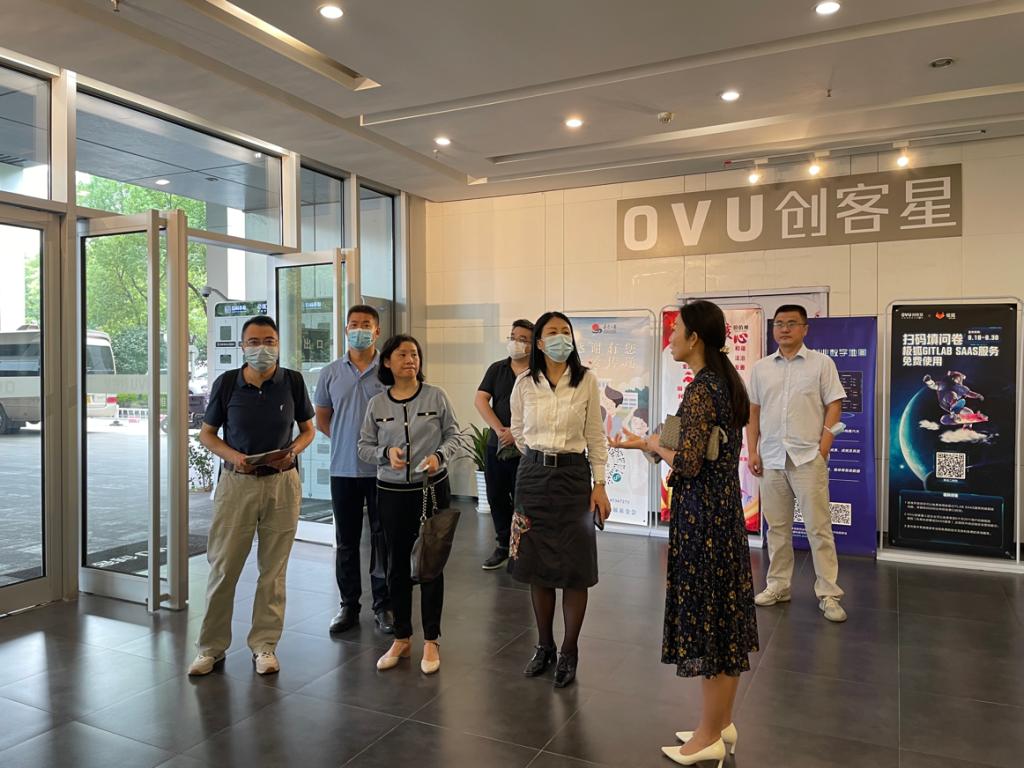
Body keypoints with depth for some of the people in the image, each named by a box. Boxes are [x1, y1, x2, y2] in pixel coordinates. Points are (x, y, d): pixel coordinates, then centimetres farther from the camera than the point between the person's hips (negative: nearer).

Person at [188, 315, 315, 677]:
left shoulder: (293, 382, -3)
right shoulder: (226, 383, -4)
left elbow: (307, 429, 8)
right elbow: (206, 434, 5)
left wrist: (293, 451, -12)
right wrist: (232, 455, -14)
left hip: (282, 482, 1)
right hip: (236, 483, 0)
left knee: (273, 568, 9)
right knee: (223, 567, 5)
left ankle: (264, 646, 22)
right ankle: (212, 647, 22)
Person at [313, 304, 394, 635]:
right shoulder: (331, 373, 5)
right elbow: (321, 419, 14)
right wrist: (347, 440, 6)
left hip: (383, 469, -2)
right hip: (343, 469, 3)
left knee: (383, 539, 6)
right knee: (346, 541, 11)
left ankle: (383, 605, 19)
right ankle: (349, 605, 25)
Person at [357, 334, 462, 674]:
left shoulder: (436, 396, -4)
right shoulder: (377, 403, 1)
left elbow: (454, 435, 0)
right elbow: (364, 446, 5)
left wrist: (439, 455, -19)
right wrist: (386, 453, -14)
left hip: (433, 489, -2)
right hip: (392, 491, 2)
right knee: (396, 565, 11)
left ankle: (431, 641, 19)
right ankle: (402, 639, 28)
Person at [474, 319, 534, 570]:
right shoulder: (497, 369, 10)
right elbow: (481, 400, 1)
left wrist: (516, 432, -19)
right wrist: (499, 430, -11)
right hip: (496, 445, 5)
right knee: (496, 497, 11)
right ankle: (503, 546, 26)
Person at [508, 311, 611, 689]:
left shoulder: (586, 380, -4)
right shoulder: (524, 383, 0)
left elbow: (595, 436, -1)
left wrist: (600, 484, -4)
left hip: (574, 476, -2)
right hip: (533, 476, 2)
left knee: (574, 568, 2)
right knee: (537, 565, 9)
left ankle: (569, 652, 18)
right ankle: (544, 646, 25)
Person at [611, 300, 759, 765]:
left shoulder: (700, 390, -19)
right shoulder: (726, 381, 9)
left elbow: (689, 464, -23)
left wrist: (652, 443, -7)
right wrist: (652, 446, 12)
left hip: (702, 516, -9)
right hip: (726, 508, 9)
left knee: (707, 620, 2)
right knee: (724, 618, 16)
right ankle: (722, 723, 31)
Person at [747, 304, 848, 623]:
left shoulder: (822, 363, 1)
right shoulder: (761, 368, 9)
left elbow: (834, 407, -1)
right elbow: (754, 412, 12)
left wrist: (823, 450, -8)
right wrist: (753, 452, 5)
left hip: (808, 457, -3)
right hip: (771, 458, 3)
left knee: (818, 528, -1)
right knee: (777, 526, 11)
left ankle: (828, 594, 8)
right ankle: (778, 585, 22)